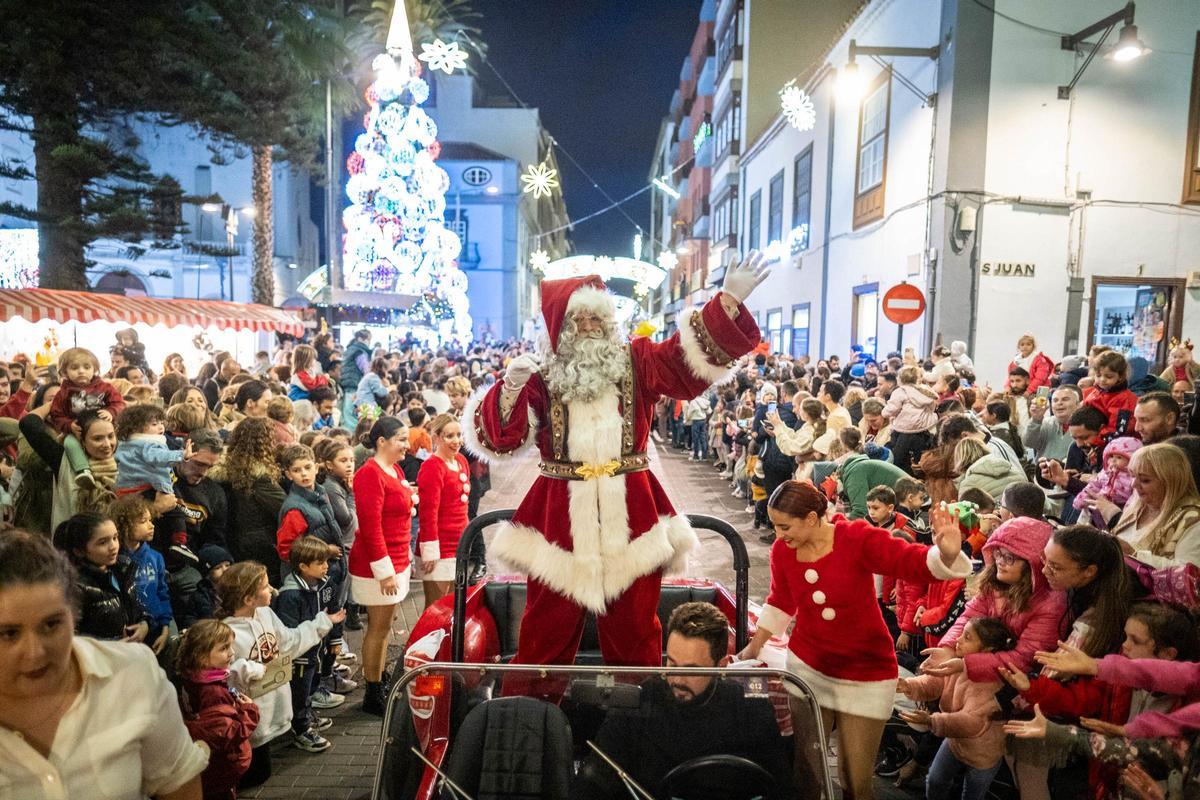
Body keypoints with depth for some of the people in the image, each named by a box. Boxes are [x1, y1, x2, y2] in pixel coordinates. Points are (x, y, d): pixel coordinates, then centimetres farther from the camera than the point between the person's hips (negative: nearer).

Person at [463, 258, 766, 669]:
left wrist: (729, 299, -17)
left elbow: (693, 356, -6)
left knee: (634, 629, 13)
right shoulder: (543, 377, 3)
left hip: (631, 513, 1)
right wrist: (511, 387, -19)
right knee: (546, 632, 9)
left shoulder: (638, 362, 5)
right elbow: (497, 437, -3)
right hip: (559, 514, 0)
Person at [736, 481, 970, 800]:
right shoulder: (782, 551, -9)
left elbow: (916, 563, -24)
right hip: (807, 666, 3)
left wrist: (947, 554, -46)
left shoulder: (858, 539, -22)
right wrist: (754, 648, 11)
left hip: (866, 675, -3)